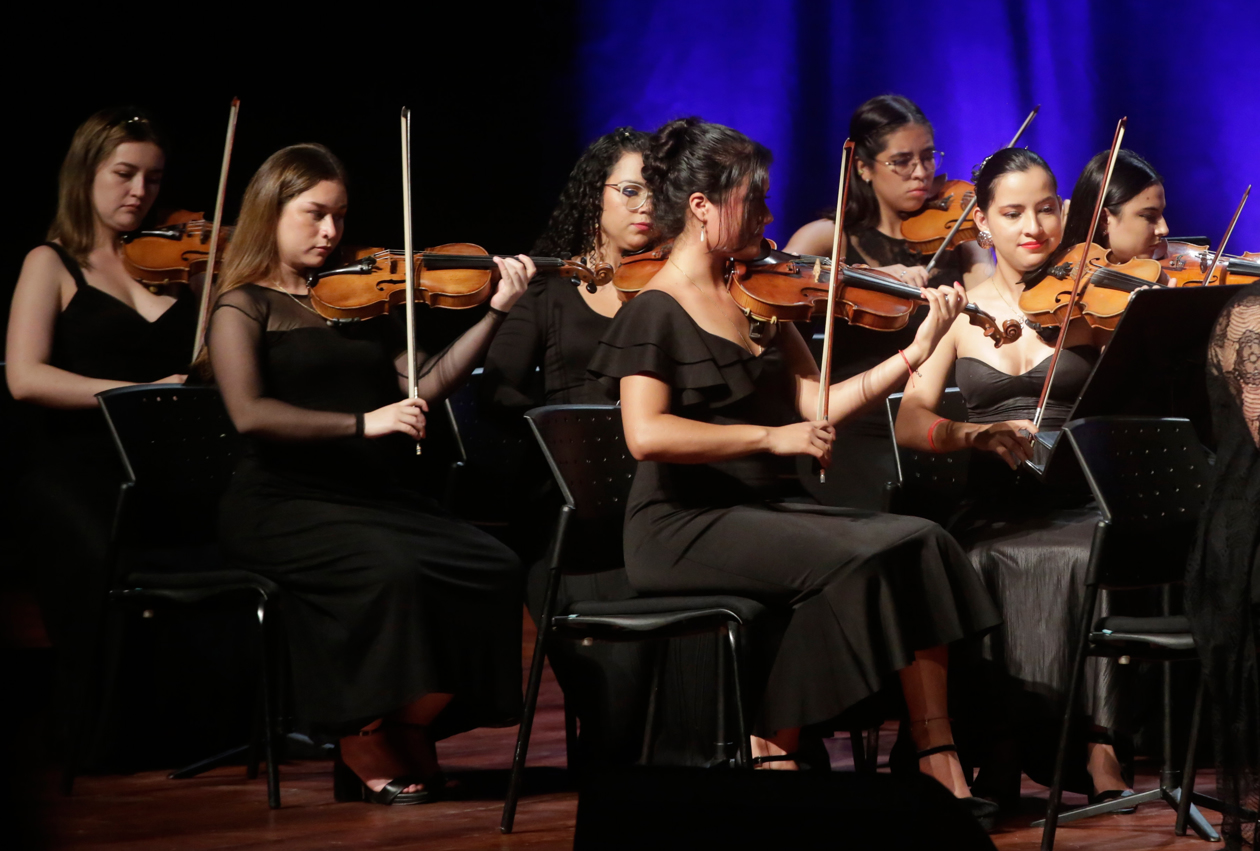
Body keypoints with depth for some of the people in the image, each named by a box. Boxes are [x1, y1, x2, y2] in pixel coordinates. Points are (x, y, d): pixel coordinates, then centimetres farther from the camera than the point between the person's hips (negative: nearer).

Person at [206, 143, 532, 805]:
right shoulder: (244, 305, 2)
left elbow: (422, 384, 7)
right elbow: (250, 414, -15)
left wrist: (497, 310, -1)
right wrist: (361, 422, -22)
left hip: (374, 496, 6)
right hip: (283, 504, -6)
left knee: (492, 569, -18)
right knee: (389, 569, -34)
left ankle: (403, 737, -6)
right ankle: (371, 748, -13)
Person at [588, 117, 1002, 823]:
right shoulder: (656, 313, -8)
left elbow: (817, 404, 5)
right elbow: (646, 433, -22)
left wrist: (917, 353, -5)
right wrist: (769, 436, -26)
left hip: (763, 511, 7)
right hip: (686, 526, -7)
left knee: (920, 544, -13)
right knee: (846, 563, -28)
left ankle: (939, 762, -19)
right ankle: (773, 754, -15)